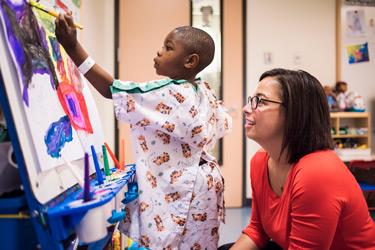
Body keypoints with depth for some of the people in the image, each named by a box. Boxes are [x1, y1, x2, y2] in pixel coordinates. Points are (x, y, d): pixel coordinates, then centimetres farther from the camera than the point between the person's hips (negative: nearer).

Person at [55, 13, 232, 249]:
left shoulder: (168, 95, -25)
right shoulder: (205, 92, 2)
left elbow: (113, 90, -26)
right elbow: (225, 125, 18)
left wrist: (73, 46, -26)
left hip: (179, 191, -9)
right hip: (195, 184, 9)